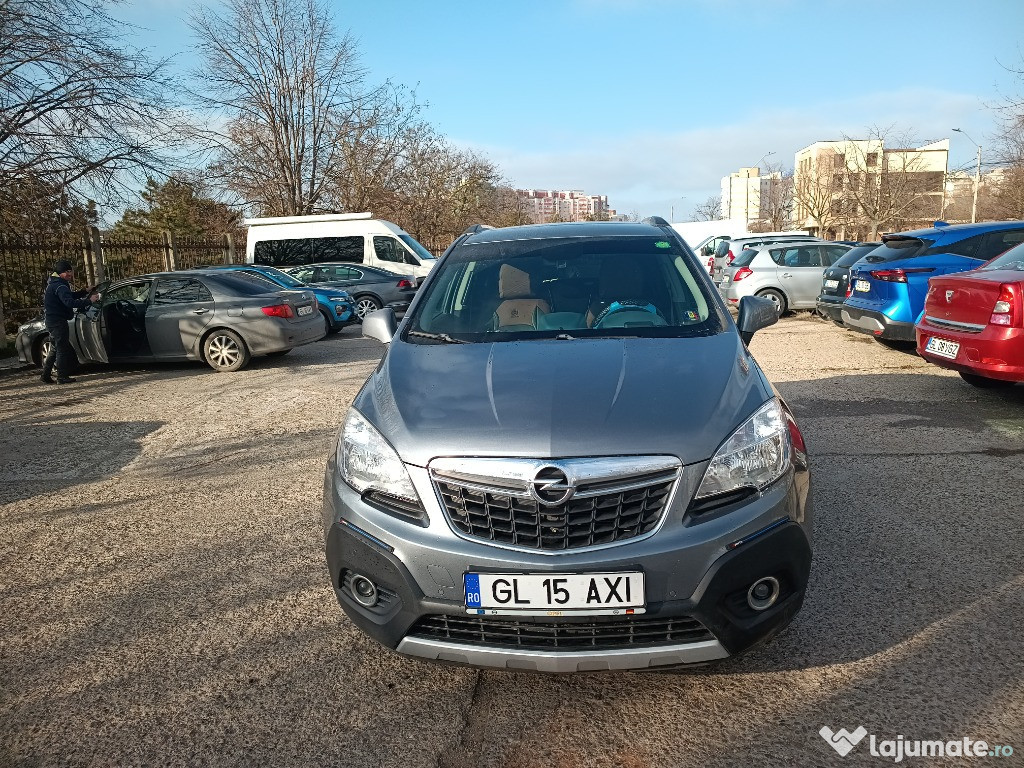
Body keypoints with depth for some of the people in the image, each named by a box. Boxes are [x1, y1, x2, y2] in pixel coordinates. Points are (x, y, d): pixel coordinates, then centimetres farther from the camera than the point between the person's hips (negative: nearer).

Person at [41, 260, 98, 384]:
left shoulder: (55, 283, 15)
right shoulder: (60, 286, -19)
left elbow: (71, 295, 26)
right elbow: (70, 302, -32)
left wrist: (85, 292, 15)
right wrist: (89, 301, -31)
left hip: (51, 319, 11)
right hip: (57, 321, -11)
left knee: (56, 348, 18)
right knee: (63, 348, -4)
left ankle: (46, 374, 21)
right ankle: (62, 377, -1)